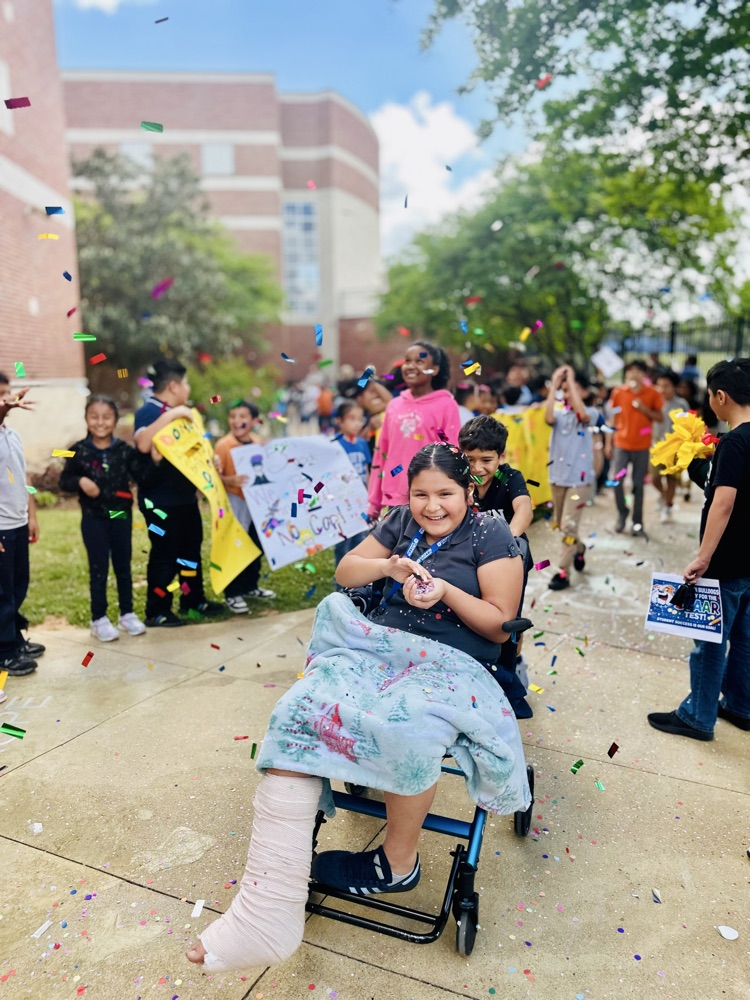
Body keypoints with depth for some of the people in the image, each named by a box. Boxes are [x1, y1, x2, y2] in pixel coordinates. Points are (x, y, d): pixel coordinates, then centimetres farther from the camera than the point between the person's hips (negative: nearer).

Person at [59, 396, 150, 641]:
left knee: (124, 566, 11)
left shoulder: (124, 449, -1)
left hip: (121, 516, 2)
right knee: (98, 570, 5)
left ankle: (127, 614, 24)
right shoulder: (79, 451, -4)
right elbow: (64, 481, -1)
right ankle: (99, 619, 16)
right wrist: (80, 481, -20)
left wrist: (145, 454, -14)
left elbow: (142, 478, -4)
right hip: (93, 518, -2)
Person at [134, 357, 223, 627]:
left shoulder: (177, 413, 16)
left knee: (191, 548, 16)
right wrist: (171, 415, -32)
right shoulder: (149, 411, -14)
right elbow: (142, 444, -34)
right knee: (164, 555, -2)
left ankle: (193, 600, 30)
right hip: (161, 500, -9)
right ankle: (157, 612, 10)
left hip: (185, 496, 9)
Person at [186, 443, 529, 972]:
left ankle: (398, 863, -7)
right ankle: (269, 911, -27)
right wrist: (387, 566, -1)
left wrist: (446, 591, -15)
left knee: (408, 725, -39)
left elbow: (500, 625, 1)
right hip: (375, 647, 5)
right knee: (301, 710, -25)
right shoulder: (402, 520, 18)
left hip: (452, 664, -4)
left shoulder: (491, 536, 4)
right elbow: (345, 570, 19)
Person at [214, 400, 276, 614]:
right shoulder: (223, 445, -14)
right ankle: (232, 593, 9)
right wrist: (231, 481, -33)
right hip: (235, 502, -6)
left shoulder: (259, 443, 4)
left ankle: (251, 585, 32)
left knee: (256, 545, 16)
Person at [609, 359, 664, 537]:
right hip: (621, 444, 1)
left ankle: (637, 524, 11)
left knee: (638, 485, 3)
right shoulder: (618, 392, 1)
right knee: (617, 480, -7)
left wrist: (646, 410, -14)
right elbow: (613, 418, 7)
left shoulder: (653, 394, 0)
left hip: (642, 446, 0)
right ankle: (622, 513, 17)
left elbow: (659, 418, 5)